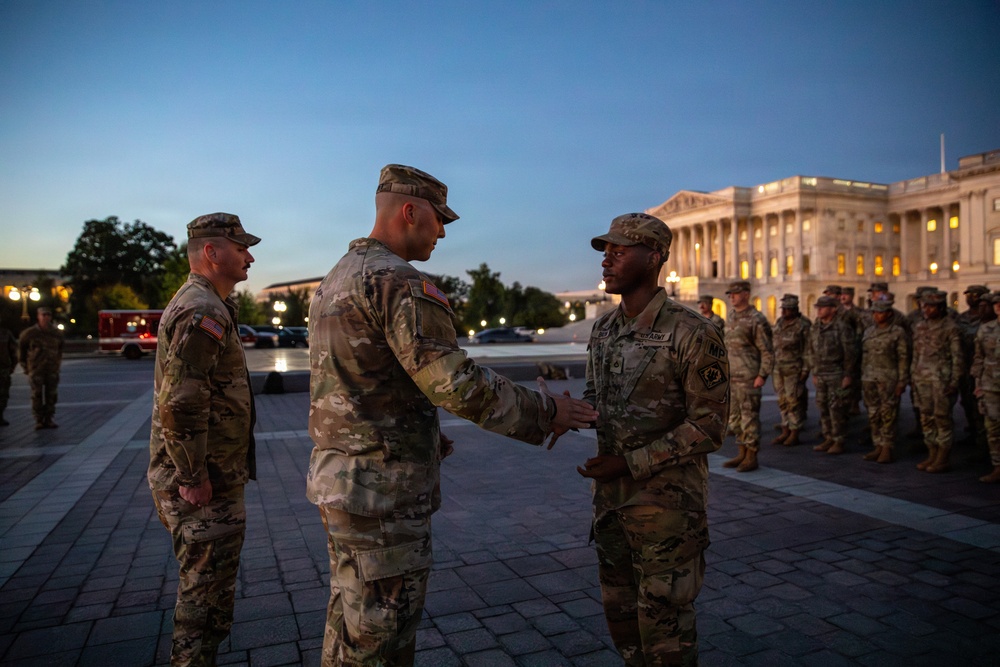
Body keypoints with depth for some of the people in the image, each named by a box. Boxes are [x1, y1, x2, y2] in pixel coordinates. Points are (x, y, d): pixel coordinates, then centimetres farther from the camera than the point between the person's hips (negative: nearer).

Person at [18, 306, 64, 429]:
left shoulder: (57, 333, 4)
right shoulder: (30, 333, -4)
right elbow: (21, 346, 10)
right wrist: (24, 364, 12)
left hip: (52, 369, 2)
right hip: (36, 369, -2)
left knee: (51, 395, 2)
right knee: (37, 395, -1)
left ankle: (49, 419, 10)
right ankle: (39, 421, 5)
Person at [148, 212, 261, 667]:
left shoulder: (203, 304, 14)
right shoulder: (202, 312, -21)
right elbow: (180, 404, -28)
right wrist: (193, 478, -23)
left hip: (212, 476, 10)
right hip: (204, 485, -10)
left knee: (207, 589, 23)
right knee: (206, 595, 3)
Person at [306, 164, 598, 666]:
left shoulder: (336, 278, 13)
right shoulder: (398, 281, -19)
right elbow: (458, 384, -24)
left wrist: (423, 435, 22)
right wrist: (544, 413, -11)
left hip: (338, 476, 10)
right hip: (382, 491, -10)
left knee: (351, 620, 23)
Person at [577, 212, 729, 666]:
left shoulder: (692, 335, -16)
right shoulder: (603, 329, 5)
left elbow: (708, 427, -16)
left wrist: (631, 463, -20)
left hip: (668, 504, -6)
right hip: (611, 497, 7)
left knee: (664, 627, 7)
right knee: (620, 611, 20)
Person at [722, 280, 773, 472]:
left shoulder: (757, 319, -10)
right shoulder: (731, 315, 13)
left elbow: (768, 351, -11)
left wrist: (762, 375, -17)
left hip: (748, 378, -8)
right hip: (731, 377, 8)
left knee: (749, 417, -3)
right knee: (734, 418, 13)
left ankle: (751, 458, 6)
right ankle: (742, 454, 24)